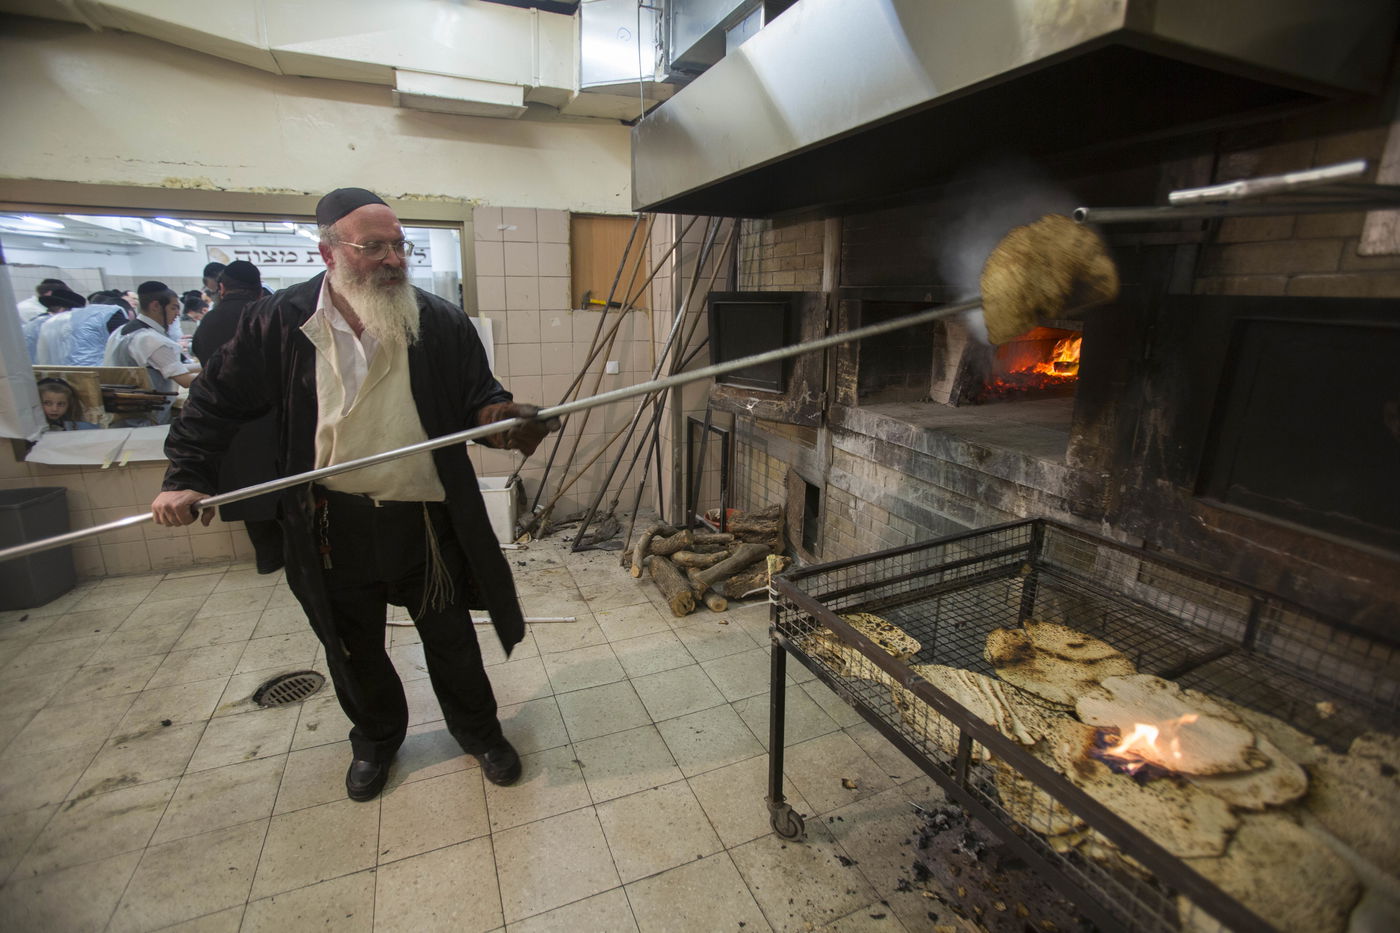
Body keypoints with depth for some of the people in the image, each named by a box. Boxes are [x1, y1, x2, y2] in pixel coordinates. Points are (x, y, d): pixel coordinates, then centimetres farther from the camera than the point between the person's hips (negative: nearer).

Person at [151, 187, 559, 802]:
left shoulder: (441, 322, -7)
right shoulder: (280, 322, -4)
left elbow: (478, 399, -2)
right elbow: (218, 401, 5)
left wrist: (499, 418, -24)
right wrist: (186, 476, -3)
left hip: (425, 517, -1)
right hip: (333, 522, 2)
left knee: (450, 636, 14)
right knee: (354, 647, 20)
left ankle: (478, 730, 39)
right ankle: (375, 739, 47)